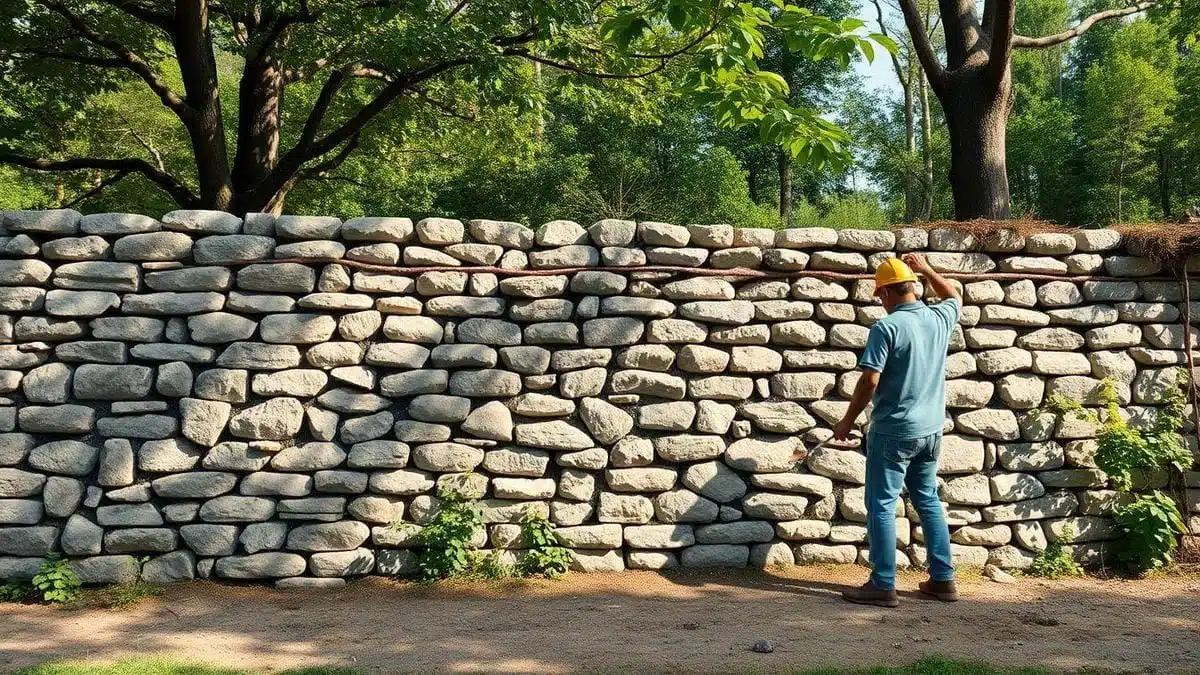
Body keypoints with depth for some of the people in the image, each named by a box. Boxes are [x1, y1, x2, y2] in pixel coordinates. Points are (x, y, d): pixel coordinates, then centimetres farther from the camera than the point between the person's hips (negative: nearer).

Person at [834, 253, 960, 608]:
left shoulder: (886, 328, -17)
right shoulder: (940, 319, 2)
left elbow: (869, 381, -19)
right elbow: (955, 298, 27)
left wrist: (847, 421, -8)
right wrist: (927, 270, 30)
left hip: (893, 431, -7)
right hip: (931, 430, 7)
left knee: (882, 505, 0)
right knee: (929, 501, 17)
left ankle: (883, 585, 1)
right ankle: (943, 579, 21)